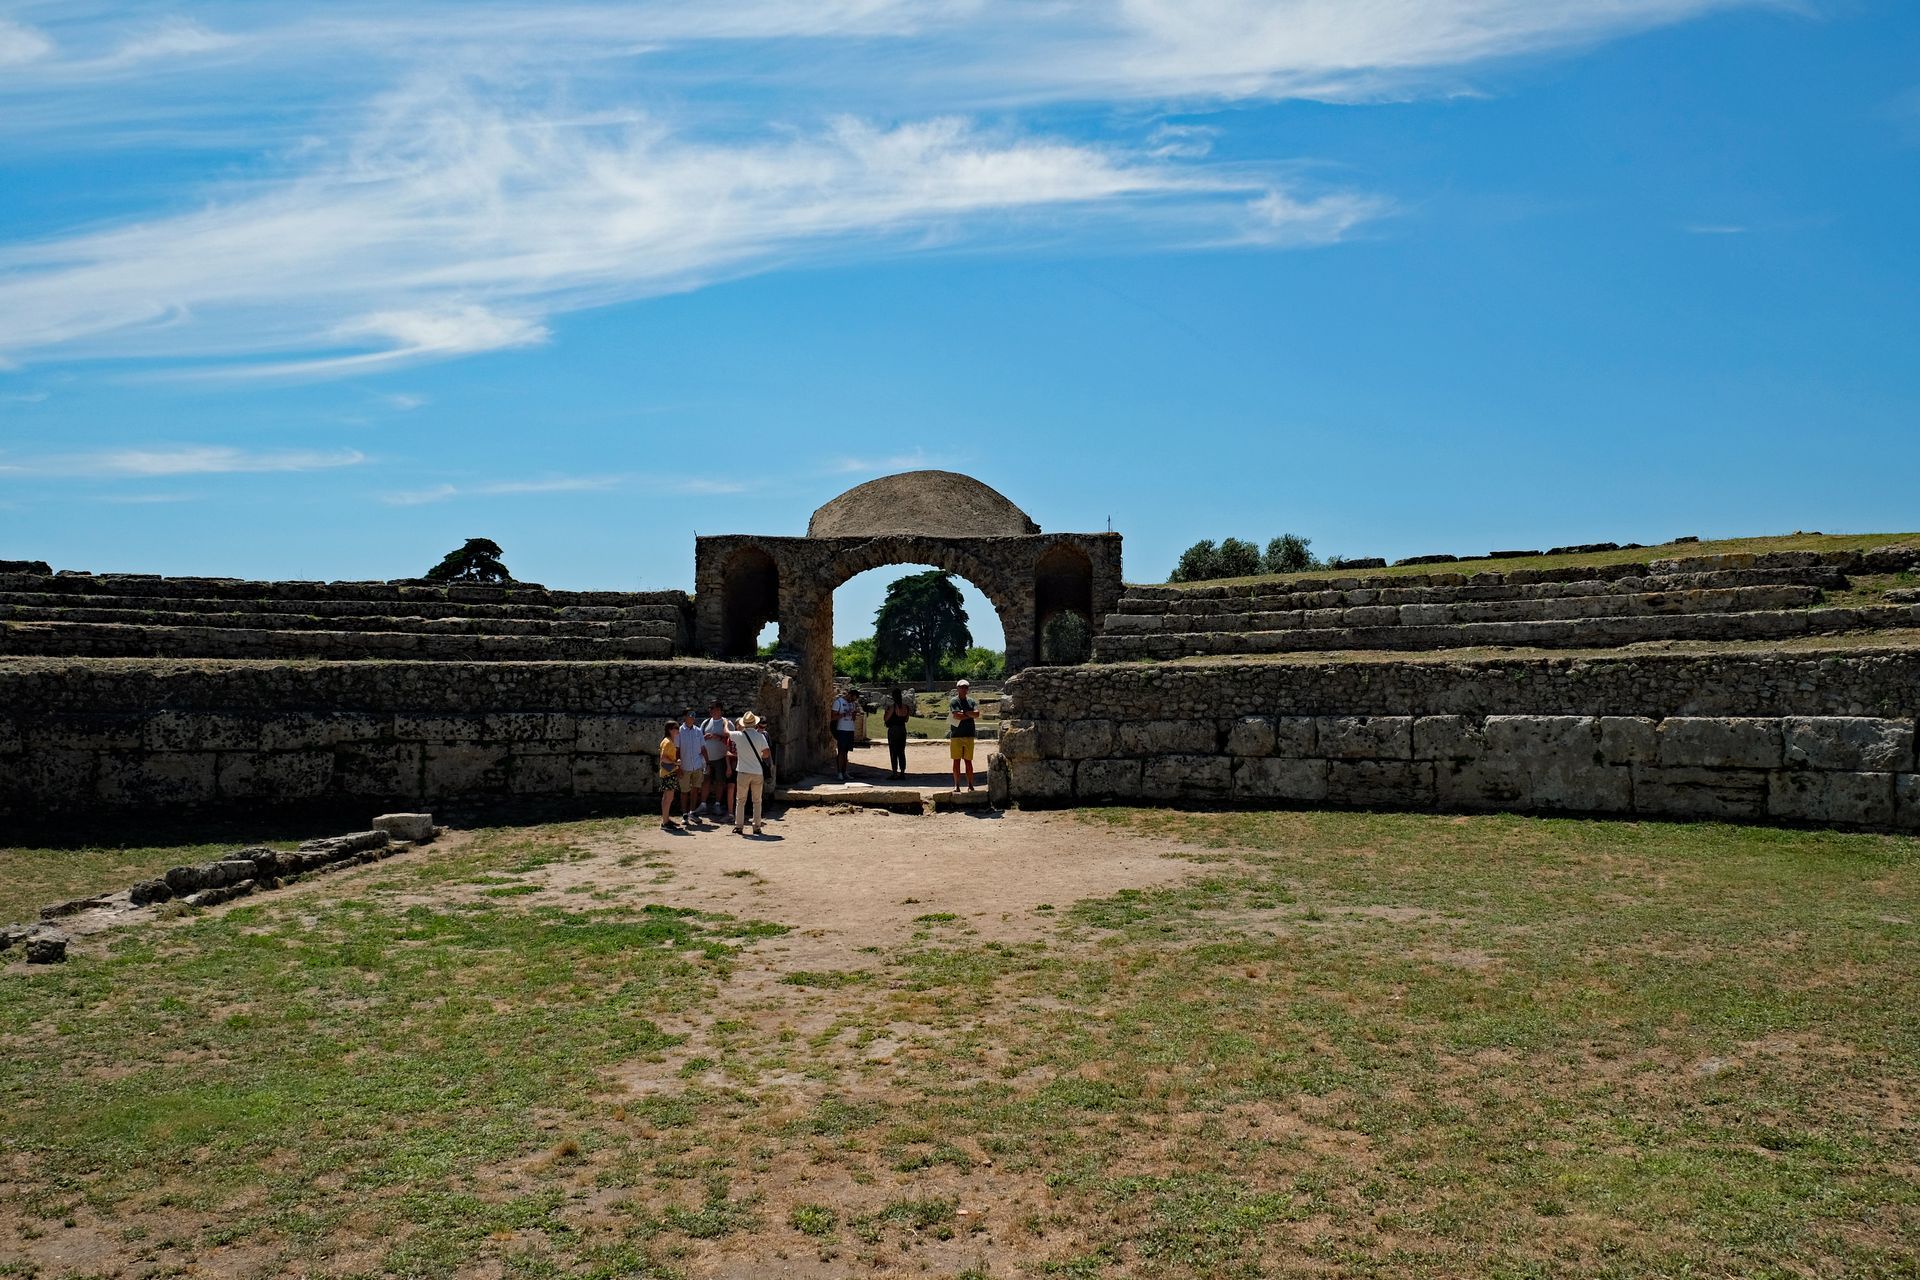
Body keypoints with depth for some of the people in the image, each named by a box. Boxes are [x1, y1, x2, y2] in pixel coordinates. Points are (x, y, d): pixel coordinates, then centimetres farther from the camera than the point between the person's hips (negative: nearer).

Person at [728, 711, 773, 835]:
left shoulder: (739, 735, -6)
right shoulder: (760, 736, -4)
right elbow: (767, 753, -6)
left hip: (744, 772, -1)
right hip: (758, 772, 1)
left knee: (740, 801, 9)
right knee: (757, 801, 9)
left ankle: (739, 826, 8)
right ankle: (757, 827, 9)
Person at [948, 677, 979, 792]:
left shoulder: (971, 702, 11)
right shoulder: (954, 701, -1)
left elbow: (977, 714, -5)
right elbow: (957, 715, -16)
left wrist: (964, 712, -10)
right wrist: (970, 715, -4)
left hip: (969, 735, 3)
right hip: (956, 735, -3)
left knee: (968, 761, 5)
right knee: (956, 760, 1)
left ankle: (970, 785, 9)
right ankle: (956, 785, 7)